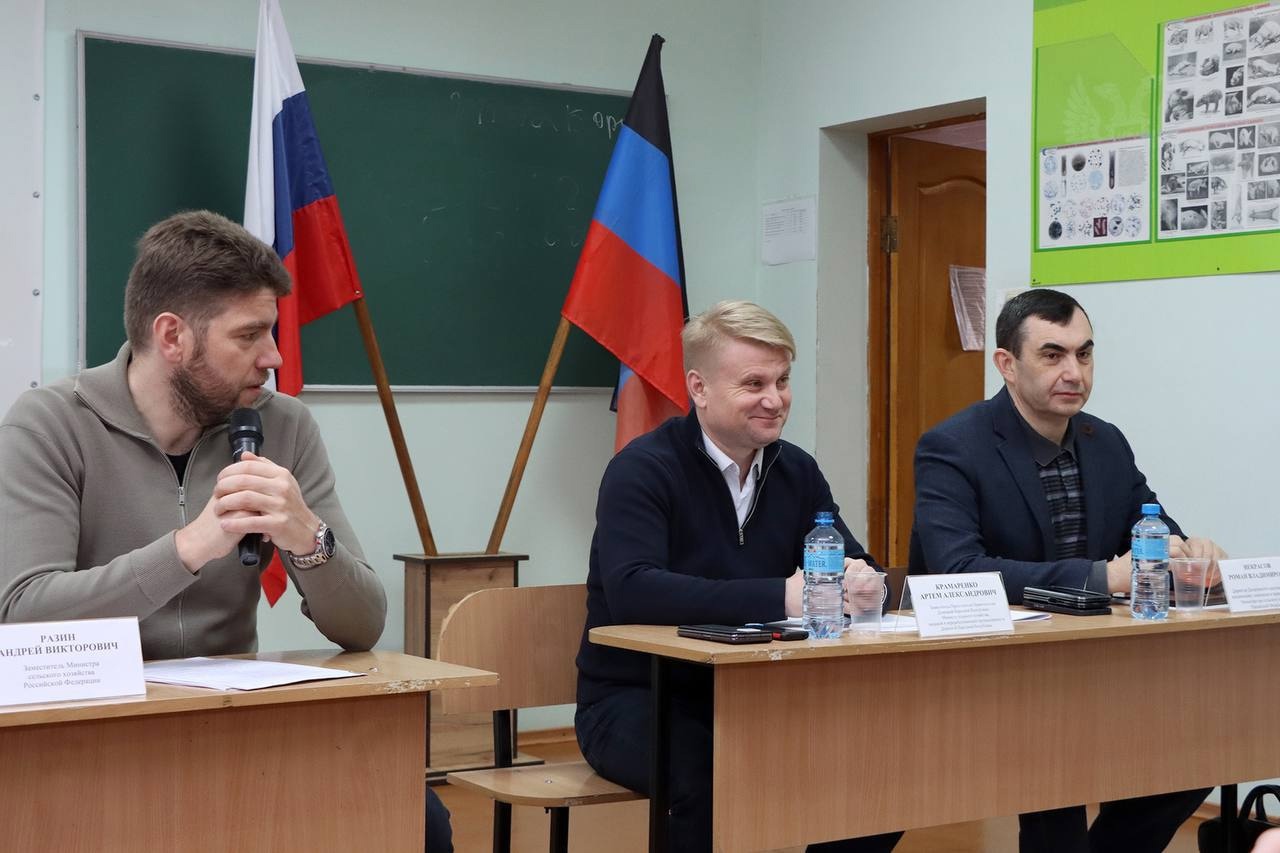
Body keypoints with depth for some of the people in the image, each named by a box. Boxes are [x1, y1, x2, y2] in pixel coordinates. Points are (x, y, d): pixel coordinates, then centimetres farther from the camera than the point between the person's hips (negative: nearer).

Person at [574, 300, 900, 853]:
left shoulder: (797, 471, 7)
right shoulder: (644, 469, -13)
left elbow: (856, 568, 2)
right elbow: (632, 591, -29)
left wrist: (857, 583, -24)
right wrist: (779, 597, -35)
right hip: (635, 701, -6)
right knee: (717, 780, -35)